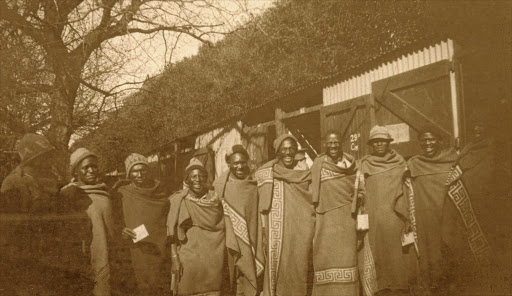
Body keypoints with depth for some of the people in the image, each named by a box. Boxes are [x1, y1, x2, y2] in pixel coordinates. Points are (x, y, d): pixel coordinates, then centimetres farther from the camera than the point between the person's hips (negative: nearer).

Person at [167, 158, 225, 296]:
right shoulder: (179, 201, -3)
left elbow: (222, 229, 12)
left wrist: (225, 258, 9)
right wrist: (175, 259, -12)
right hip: (188, 258, -2)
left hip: (213, 260, 3)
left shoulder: (214, 199, 5)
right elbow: (172, 234, -4)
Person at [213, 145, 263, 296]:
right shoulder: (221, 184, -4)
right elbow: (222, 215, -6)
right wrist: (231, 243, -13)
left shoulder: (254, 183, 4)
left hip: (254, 242, 3)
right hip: (237, 242, -2)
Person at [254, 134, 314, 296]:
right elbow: (263, 206, 3)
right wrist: (264, 233, -2)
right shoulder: (267, 173, 3)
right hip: (277, 232, -1)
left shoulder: (305, 173, 8)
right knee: (277, 268, -3)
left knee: (299, 269, 0)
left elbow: (314, 202, 11)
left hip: (300, 231, 1)